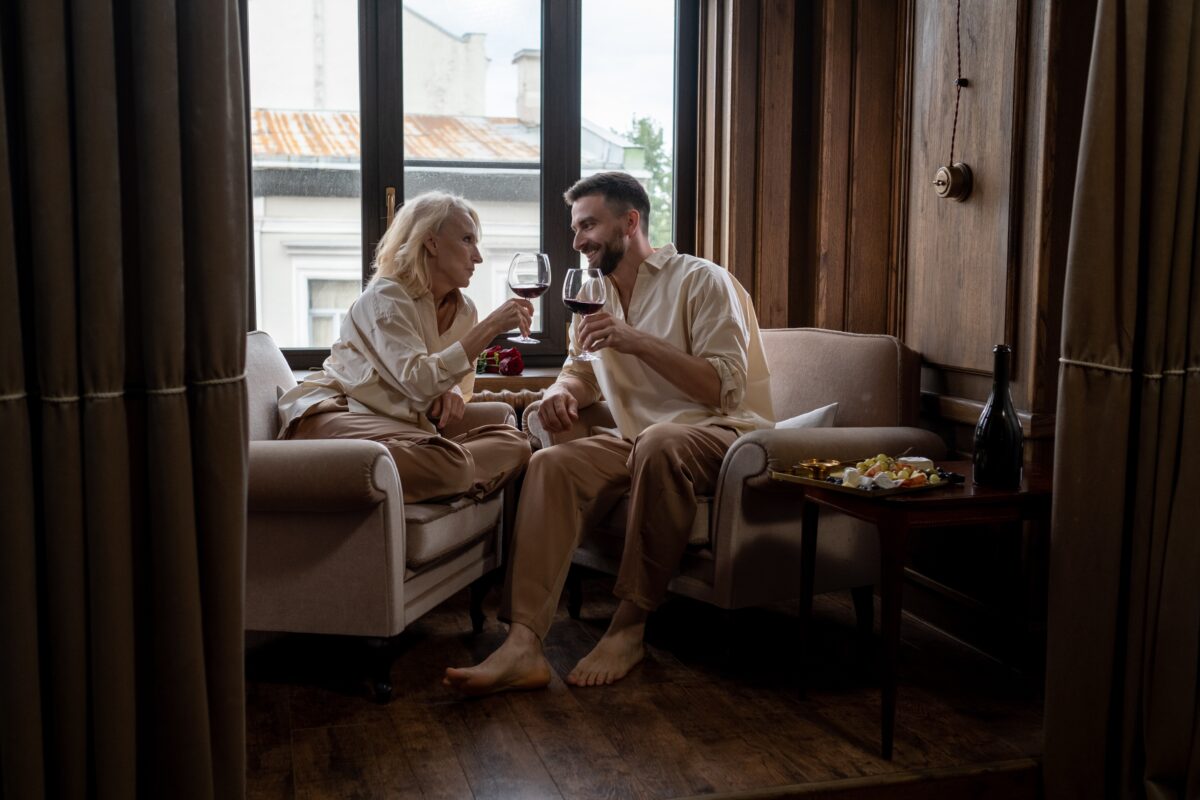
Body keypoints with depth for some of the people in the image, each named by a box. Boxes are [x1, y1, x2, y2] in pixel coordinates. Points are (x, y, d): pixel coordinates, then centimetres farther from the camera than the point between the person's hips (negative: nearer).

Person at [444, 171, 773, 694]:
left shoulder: (700, 280, -6)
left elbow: (725, 388, -16)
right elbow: (581, 371, 26)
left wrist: (637, 340, -24)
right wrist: (562, 392, 0)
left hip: (722, 433, -6)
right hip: (640, 444, 6)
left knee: (659, 444, -39)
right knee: (550, 464, -22)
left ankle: (629, 626, -27)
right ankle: (523, 645, -34)